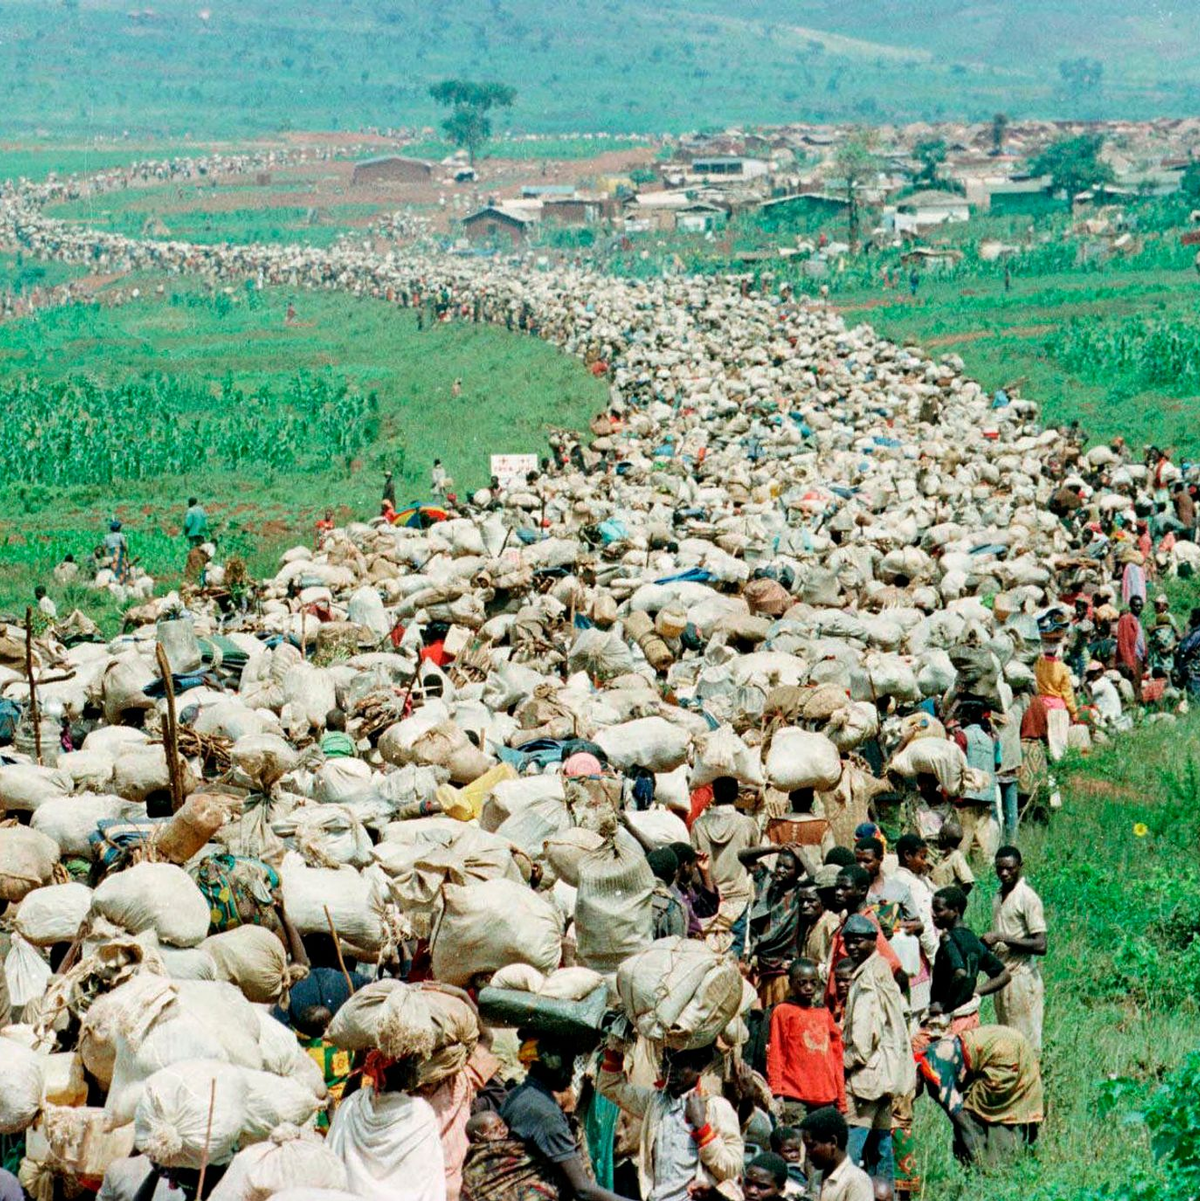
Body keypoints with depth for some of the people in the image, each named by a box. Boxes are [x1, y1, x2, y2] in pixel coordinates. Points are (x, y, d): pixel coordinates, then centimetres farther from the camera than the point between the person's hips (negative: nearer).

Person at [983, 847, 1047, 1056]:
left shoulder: (1028, 898, -13)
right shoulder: (998, 897, 13)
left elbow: (1040, 946, -19)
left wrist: (1001, 938, -21)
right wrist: (987, 943, 3)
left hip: (1022, 978, -8)